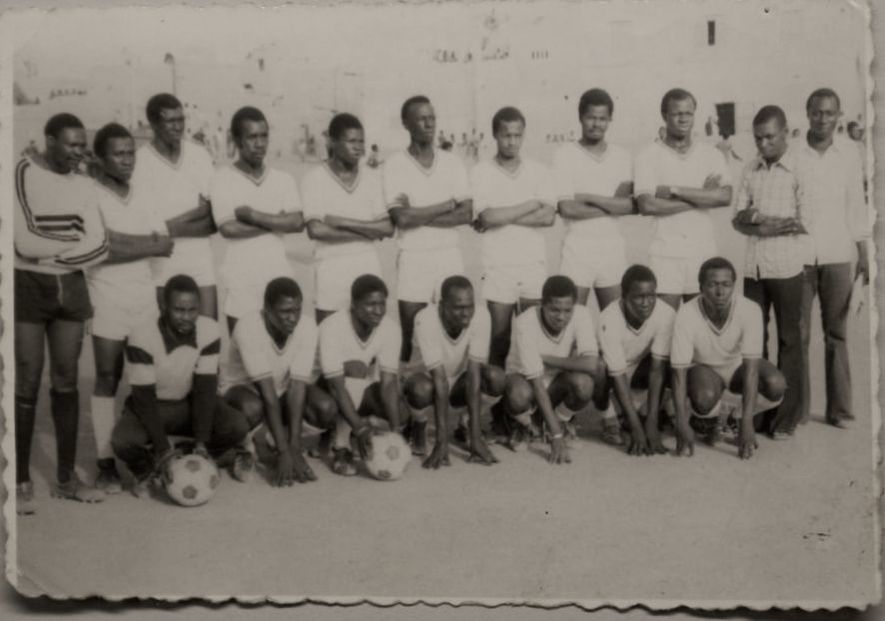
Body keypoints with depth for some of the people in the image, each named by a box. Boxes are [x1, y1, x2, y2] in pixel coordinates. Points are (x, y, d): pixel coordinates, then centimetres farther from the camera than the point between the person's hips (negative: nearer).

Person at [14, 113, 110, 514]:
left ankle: (66, 477, 16)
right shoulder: (23, 175, -7)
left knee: (66, 381, 7)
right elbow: (25, 243, -16)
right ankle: (21, 482, 7)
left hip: (71, 287, 4)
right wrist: (75, 241, -5)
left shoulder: (84, 186, 7)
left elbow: (99, 248, -4)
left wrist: (50, 250, -13)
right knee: (28, 384, -2)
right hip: (28, 287, -4)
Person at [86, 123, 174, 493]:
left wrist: (119, 242, -11)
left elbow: (166, 245, 2)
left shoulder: (142, 197, 12)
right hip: (107, 301, -4)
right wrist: (148, 245, -8)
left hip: (145, 298, 5)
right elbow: (101, 250, -17)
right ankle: (105, 463, 3)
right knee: (107, 381, -1)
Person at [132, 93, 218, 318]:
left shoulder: (200, 155, 6)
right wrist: (198, 211, -10)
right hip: (159, 260, -3)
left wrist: (174, 228, -12)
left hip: (199, 258, 3)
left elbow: (214, 220, 3)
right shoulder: (139, 161, -7)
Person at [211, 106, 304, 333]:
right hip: (240, 278, -2)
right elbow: (228, 228, -13)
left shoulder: (284, 179, 7)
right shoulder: (223, 178, -3)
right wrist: (277, 221, -7)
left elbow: (298, 223, -6)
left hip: (279, 274, 3)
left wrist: (253, 216, -12)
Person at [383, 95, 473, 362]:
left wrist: (419, 216, -11)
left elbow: (466, 214, -2)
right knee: (411, 337, 3)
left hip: (450, 255, 3)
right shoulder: (394, 165, -3)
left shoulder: (452, 163, 7)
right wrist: (448, 204, -6)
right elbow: (401, 218, -13)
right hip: (414, 258, -2)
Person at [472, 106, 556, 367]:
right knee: (500, 336, 2)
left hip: (535, 263, 2)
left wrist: (503, 217, -11)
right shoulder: (481, 172, 0)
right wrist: (532, 204, -6)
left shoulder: (538, 171, 6)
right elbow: (488, 217, -14)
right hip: (497, 265, -2)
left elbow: (548, 217, -6)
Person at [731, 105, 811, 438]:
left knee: (788, 339, 3)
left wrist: (761, 220, -7)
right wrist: (768, 226, -12)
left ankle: (787, 414, 11)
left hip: (787, 266, -4)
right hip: (754, 266, 4)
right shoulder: (751, 170, 10)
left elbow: (803, 223, -10)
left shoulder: (798, 169, -4)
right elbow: (738, 220, 7)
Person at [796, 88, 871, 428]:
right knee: (797, 335, 1)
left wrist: (863, 253, 7)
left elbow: (856, 203, 9)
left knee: (836, 333, 6)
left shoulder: (849, 151, 6)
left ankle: (839, 408, 13)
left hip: (838, 255, 2)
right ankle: (798, 409, 10)